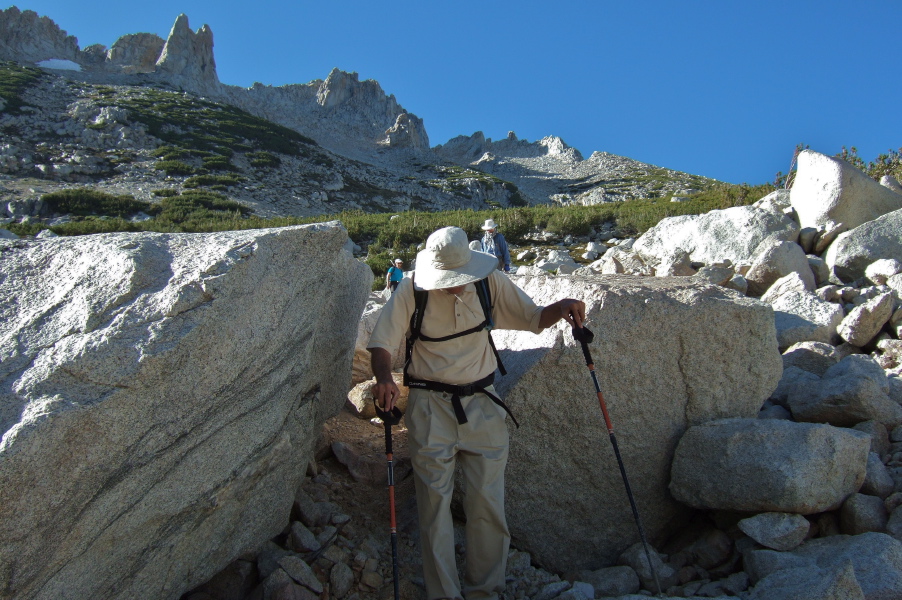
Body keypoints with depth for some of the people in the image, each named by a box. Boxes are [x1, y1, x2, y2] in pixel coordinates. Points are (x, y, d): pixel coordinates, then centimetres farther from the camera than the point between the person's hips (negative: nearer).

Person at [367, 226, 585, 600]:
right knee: (435, 503, 3)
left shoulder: (490, 282, -5)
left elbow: (533, 317, 1)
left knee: (488, 503, 6)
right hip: (431, 408, -2)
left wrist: (562, 307, -21)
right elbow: (381, 344, -9)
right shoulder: (412, 290, -11)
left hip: (482, 404, 2)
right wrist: (383, 378, -30)